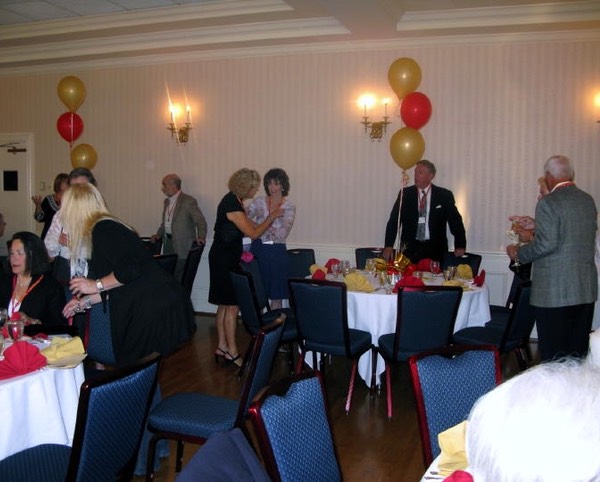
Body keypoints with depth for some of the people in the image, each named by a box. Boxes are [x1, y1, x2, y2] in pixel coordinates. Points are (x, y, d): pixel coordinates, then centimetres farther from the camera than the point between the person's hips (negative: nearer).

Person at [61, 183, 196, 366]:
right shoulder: (109, 226, 18)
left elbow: (129, 270, -23)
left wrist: (96, 285, -9)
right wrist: (85, 301, 27)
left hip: (152, 311, -10)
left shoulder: (102, 229, -11)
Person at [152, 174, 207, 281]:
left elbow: (201, 221, -12)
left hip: (182, 247, -7)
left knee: (180, 279, -6)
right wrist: (158, 235, 9)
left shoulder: (188, 201, -10)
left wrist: (201, 237, -26)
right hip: (168, 243, 7)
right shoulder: (167, 201, 15)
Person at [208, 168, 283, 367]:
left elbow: (248, 225, 16)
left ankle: (222, 347, 21)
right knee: (232, 305, -5)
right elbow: (253, 233, -16)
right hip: (224, 259, -10)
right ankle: (232, 352, 3)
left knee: (224, 305, 13)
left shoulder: (234, 200, 8)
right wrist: (271, 218, -5)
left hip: (227, 257, 10)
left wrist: (269, 217, 10)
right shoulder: (232, 205, -21)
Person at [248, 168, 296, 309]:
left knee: (276, 296, 5)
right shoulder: (259, 202, 5)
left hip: (277, 252, -1)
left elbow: (282, 233, -14)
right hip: (258, 249, 1)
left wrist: (257, 225, -16)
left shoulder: (289, 207, -1)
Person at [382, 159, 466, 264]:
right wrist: (388, 246, -8)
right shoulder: (405, 193, 6)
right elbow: (394, 220, 2)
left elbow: (455, 221, 7)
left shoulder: (444, 195, 4)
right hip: (410, 248, 1)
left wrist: (460, 246, -2)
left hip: (435, 250, 0)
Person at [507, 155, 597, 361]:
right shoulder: (588, 201, 10)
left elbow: (547, 244, -20)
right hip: (586, 289, 7)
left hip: (554, 291, -7)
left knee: (554, 355, 1)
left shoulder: (548, 203, -13)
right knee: (579, 353, 15)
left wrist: (519, 253, -3)